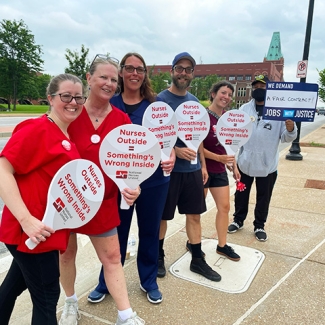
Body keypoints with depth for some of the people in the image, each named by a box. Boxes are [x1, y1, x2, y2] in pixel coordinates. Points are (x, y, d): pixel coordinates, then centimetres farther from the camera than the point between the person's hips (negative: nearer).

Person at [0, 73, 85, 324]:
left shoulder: (68, 136, 9)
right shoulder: (36, 128, -16)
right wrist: (26, 219, -27)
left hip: (47, 229, 8)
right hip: (32, 231, -8)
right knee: (47, 296, 6)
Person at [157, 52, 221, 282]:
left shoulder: (194, 101, 9)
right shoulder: (160, 100, -9)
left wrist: (203, 164, 12)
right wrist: (176, 151, -23)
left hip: (192, 169, 6)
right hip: (168, 169, -5)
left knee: (195, 214, 13)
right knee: (162, 216, 9)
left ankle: (197, 260, 28)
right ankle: (159, 257, 30)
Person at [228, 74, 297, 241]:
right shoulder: (244, 109, 2)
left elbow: (286, 138, -7)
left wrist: (291, 129, -28)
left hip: (267, 164, -2)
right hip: (245, 161, 2)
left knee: (263, 198, 12)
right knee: (241, 194, 16)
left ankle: (259, 226, 31)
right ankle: (238, 220, 36)